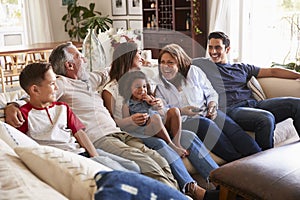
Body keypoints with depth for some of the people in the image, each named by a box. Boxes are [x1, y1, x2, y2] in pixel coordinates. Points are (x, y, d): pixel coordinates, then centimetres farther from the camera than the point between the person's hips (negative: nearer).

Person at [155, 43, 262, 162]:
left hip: (206, 113, 3)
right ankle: (238, 161, -37)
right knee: (206, 125, -35)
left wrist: (212, 105, -5)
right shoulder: (159, 86, 6)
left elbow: (211, 93, 16)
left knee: (233, 129, -25)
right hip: (185, 121, -3)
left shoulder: (194, 72, 12)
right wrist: (181, 111, -16)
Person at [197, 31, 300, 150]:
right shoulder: (202, 66, 17)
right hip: (231, 109, -5)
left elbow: (272, 71, 23)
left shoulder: (242, 68, 26)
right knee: (266, 118, -36)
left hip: (253, 104, 6)